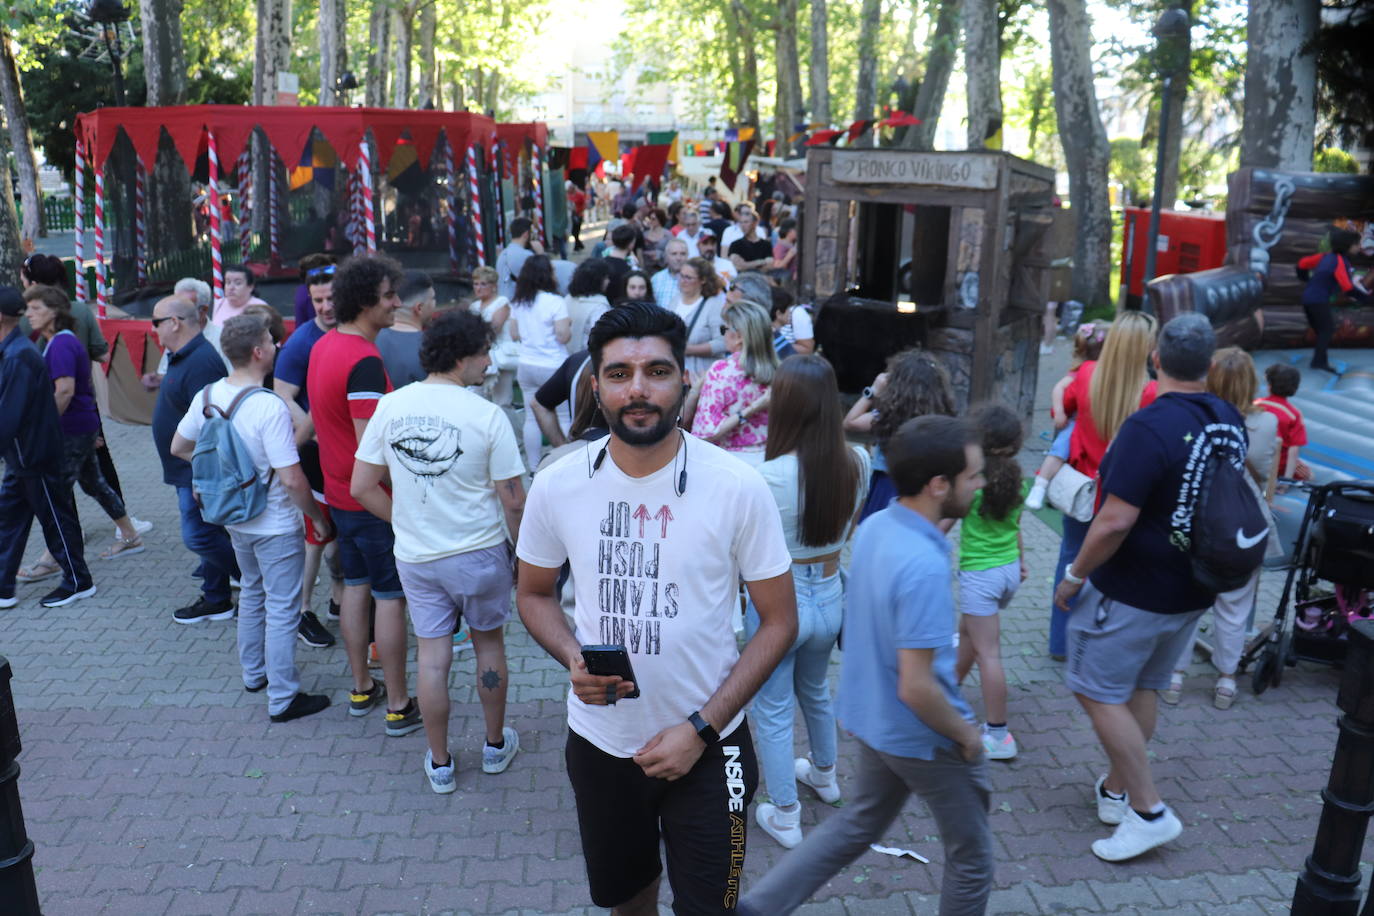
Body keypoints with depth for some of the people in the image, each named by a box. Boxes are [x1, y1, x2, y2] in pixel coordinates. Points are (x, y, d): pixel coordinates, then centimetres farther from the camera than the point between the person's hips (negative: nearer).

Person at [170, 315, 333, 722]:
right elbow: (291, 478, -27)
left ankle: (253, 673, 41)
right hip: (276, 526, -8)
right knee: (282, 609, 4)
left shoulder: (207, 395, -4)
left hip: (236, 519, 8)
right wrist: (318, 516, -12)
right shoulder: (269, 406, -27)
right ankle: (283, 699, 14)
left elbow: (179, 448, 11)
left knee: (251, 593, 26)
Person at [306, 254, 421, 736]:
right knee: (391, 596, 0)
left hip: (339, 492, 9)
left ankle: (361, 688, 30)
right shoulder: (364, 361, -24)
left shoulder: (323, 346, 6)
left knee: (356, 585, 18)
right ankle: (398, 706, 10)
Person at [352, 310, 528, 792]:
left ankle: (440, 764, 26)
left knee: (432, 655, 12)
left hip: (415, 555, 3)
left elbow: (362, 487, -1)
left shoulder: (391, 406, -5)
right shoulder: (487, 415, -16)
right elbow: (513, 500, -14)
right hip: (480, 552, -3)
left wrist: (407, 521, 11)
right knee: (489, 643, 18)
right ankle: (495, 746, 35)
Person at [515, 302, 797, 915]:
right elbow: (534, 593, 6)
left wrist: (701, 728, -16)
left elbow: (778, 621, -10)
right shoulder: (557, 485, -10)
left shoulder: (738, 488, -17)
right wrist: (573, 659, -15)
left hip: (705, 747, -2)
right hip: (598, 741, 3)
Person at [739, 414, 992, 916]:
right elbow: (917, 689, -29)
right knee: (971, 857, 17)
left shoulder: (874, 527, -6)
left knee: (858, 823, 27)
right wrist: (965, 734, -13)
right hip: (924, 738, -8)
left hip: (873, 718, 8)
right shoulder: (924, 568, -33)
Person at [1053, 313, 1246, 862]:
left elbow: (1115, 521, -27)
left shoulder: (1149, 427, -24)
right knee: (1144, 688, 19)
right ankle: (1116, 790, 32)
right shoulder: (1231, 421, 0)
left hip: (1132, 591, -8)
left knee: (1098, 691, 4)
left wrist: (1075, 576, -16)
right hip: (1193, 590, 8)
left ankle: (1148, 811, 7)